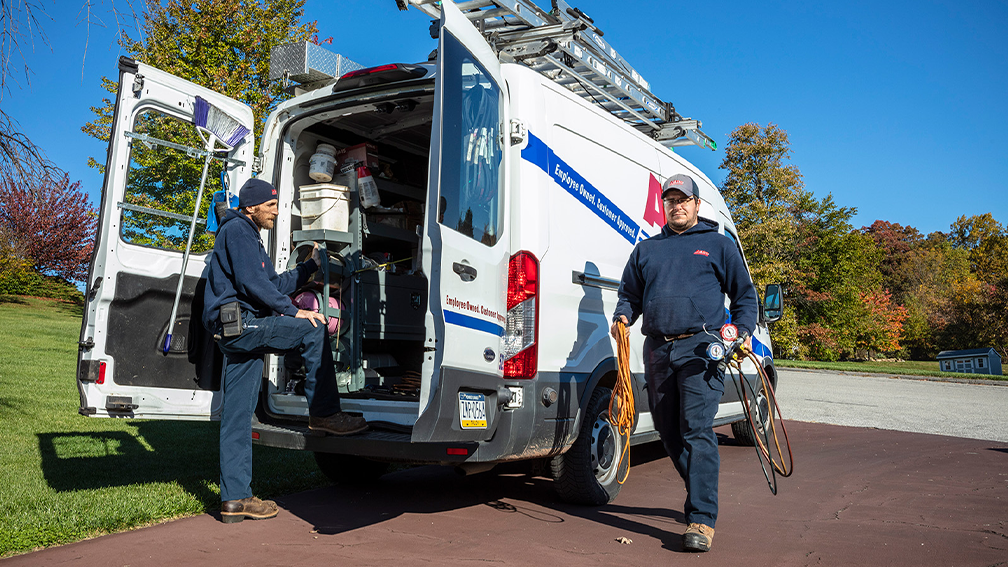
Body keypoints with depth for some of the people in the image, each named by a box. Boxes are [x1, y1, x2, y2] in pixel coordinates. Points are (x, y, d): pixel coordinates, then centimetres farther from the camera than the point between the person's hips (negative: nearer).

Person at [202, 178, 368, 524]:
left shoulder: (249, 237, 29)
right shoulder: (237, 230, -3)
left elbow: (274, 284, 28)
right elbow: (250, 282, -16)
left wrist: (311, 266, 24)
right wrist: (293, 312, -14)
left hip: (236, 334, 10)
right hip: (238, 323, -10)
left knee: (236, 418, 7)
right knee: (312, 330, -15)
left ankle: (235, 499, 10)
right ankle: (324, 414, -11)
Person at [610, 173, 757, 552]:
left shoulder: (718, 245, 13)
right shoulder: (646, 249, 21)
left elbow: (745, 295, 14)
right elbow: (630, 293, 24)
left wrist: (743, 329, -4)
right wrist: (623, 317, 2)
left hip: (700, 349, -4)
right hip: (657, 351, 5)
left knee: (697, 430, -13)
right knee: (669, 431, 11)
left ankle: (701, 519, -9)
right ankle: (700, 495, 31)